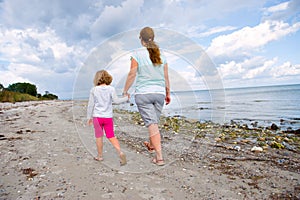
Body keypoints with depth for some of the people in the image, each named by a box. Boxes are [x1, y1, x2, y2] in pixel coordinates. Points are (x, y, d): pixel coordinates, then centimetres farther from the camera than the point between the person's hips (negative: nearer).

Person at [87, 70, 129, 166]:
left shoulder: (94, 90, 0)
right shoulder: (111, 89, -4)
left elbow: (90, 105, 1)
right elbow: (116, 100, -11)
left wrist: (89, 117, 9)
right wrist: (126, 98, 5)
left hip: (97, 116, 0)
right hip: (108, 117, 0)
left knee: (99, 136, 11)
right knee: (111, 136, 6)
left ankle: (100, 156, 21)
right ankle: (120, 152, -10)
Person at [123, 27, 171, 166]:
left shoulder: (137, 55, -6)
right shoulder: (161, 55, 6)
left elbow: (132, 75, -6)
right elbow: (166, 77, 9)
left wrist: (125, 91, 7)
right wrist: (168, 93, 18)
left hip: (143, 93, -4)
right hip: (160, 93, 4)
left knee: (151, 124, -3)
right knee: (154, 122, 19)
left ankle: (159, 157, -2)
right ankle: (152, 145, 41)